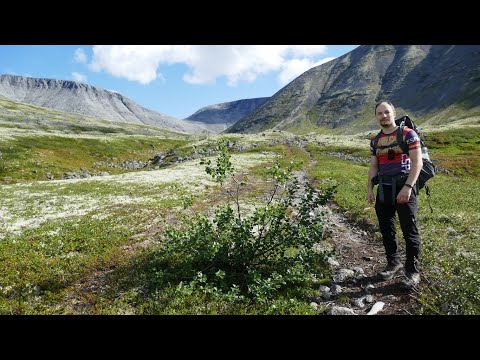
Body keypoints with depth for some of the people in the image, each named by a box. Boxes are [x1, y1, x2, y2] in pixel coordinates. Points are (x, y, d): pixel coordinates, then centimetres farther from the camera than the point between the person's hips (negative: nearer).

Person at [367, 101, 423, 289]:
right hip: (383, 190, 6)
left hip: (404, 188, -5)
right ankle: (394, 263, 29)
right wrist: (370, 189, 5)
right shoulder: (375, 141, 12)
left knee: (409, 231, -2)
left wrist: (407, 187, -20)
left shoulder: (408, 134, -4)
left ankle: (412, 271, 12)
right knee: (386, 229, 12)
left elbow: (417, 162, -10)